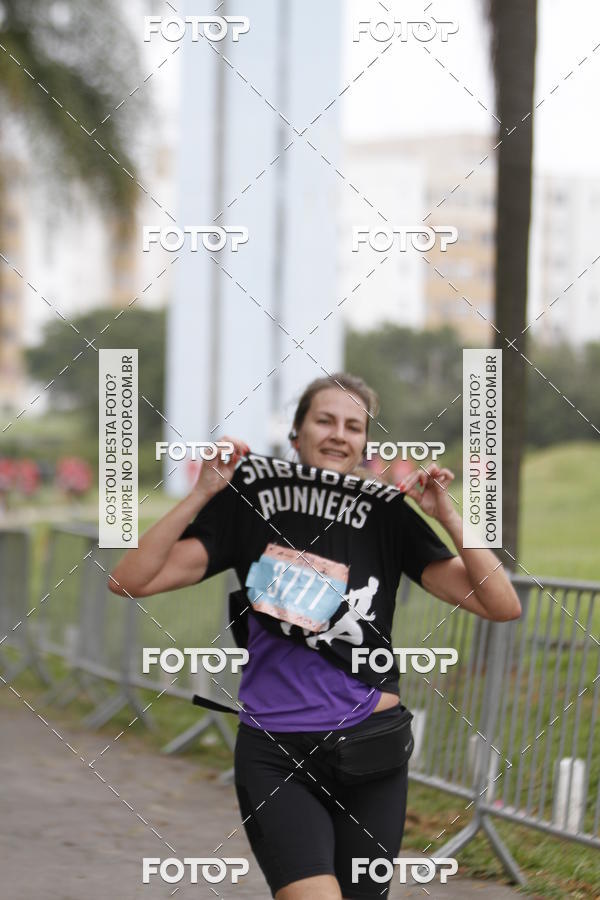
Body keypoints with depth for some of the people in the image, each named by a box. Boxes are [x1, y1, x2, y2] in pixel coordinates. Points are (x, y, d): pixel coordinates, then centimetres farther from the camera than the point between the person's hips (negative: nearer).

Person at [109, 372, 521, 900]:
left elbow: (503, 606, -2)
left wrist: (450, 518, -10)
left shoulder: (388, 516, 2)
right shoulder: (251, 506, 1)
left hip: (368, 754, 2)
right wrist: (201, 496, -11)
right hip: (275, 756, -2)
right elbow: (130, 580, -6)